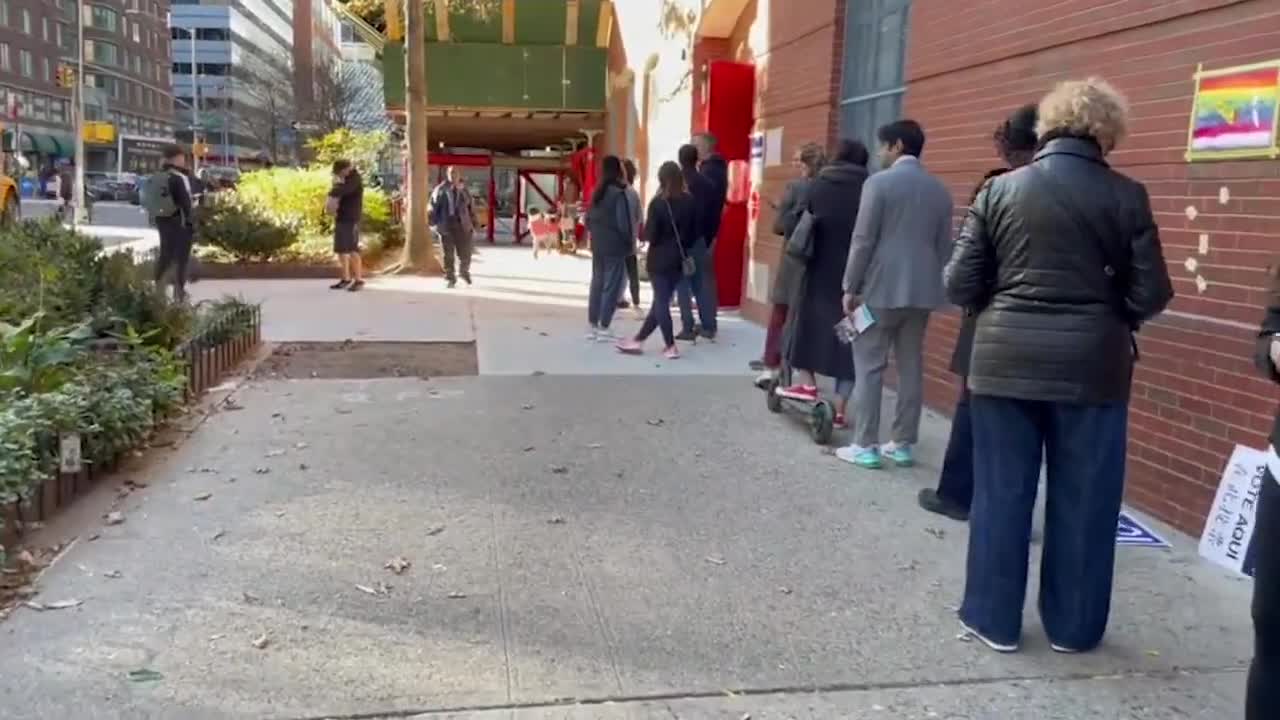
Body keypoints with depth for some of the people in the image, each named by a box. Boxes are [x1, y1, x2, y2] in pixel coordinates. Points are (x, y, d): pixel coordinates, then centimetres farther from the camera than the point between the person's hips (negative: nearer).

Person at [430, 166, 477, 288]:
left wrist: (473, 224, 6)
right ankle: (450, 278, 13)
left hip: (463, 225, 1)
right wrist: (434, 223, -5)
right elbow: (434, 207, 1)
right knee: (448, 254, 3)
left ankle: (464, 272, 32)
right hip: (446, 226, -1)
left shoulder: (464, 190, 6)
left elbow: (471, 208, 9)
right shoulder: (440, 190, -1)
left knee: (465, 253, 3)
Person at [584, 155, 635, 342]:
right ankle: (604, 329, 0)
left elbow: (589, 219, 12)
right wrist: (630, 242, -4)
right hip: (615, 247, -8)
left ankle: (592, 326, 17)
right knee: (611, 286, -2)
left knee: (597, 284, 12)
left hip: (597, 246, 8)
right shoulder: (618, 193, -15)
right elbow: (623, 223, -16)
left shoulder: (597, 192, 8)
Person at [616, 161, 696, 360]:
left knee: (661, 302, 5)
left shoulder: (658, 203, -15)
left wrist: (643, 234, 6)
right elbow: (695, 231, 6)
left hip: (660, 259, -5)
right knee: (661, 301, 12)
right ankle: (638, 340, 22)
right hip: (679, 258, 5)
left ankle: (671, 347, 5)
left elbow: (650, 235, -14)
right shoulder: (690, 201, 0)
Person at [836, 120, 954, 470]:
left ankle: (865, 446, 1)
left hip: (881, 288, -5)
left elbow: (863, 240, -10)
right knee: (911, 367, 9)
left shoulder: (879, 182, -7)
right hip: (921, 291, 6)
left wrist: (850, 287, -5)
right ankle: (903, 444, 14)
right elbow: (945, 246, 11)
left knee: (869, 367, 0)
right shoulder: (939, 189, 10)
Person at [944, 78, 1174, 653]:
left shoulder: (1000, 190, 0)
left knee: (1000, 493, 10)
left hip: (1006, 362, 1)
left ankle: (993, 618, 20)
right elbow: (1150, 296, -4)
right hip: (1091, 368, -1)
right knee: (1083, 500, 12)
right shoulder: (1126, 196, -3)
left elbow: (960, 286, -1)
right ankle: (1072, 626, 24)